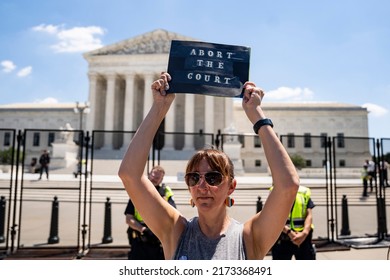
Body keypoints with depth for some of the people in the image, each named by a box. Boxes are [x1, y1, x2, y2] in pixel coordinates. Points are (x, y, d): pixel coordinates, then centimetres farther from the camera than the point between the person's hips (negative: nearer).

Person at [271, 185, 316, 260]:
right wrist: (289, 232, -21)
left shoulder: (304, 192, 8)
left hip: (303, 237, 2)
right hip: (282, 239, -2)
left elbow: (309, 215, -1)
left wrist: (304, 233, -19)